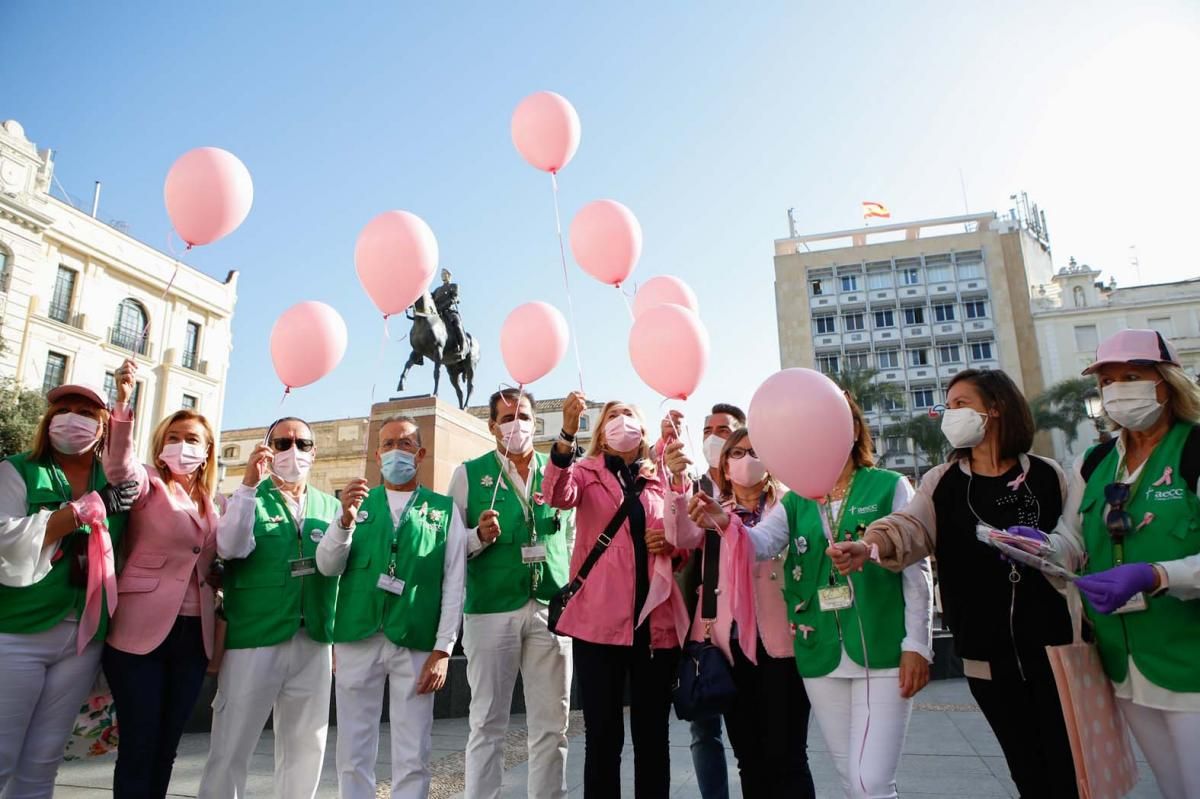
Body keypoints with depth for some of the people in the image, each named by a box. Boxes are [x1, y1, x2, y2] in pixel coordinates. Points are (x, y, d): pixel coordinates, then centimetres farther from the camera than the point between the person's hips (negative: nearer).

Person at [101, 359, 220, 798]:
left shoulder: (208, 505, 14)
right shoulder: (147, 485, -2)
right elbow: (119, 467, -25)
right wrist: (123, 403, -38)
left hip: (193, 635, 5)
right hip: (143, 631, -5)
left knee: (166, 747, 13)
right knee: (138, 746, -1)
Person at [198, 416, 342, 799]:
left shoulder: (330, 506, 9)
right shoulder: (247, 498, 2)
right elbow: (230, 549, -17)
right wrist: (250, 484, -23)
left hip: (314, 642, 3)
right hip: (253, 639, -2)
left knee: (306, 749, 12)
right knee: (231, 748, 5)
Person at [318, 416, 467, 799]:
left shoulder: (444, 509, 5)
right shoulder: (356, 502, 12)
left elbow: (454, 584, 0)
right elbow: (328, 566, 3)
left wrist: (443, 649, -6)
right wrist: (346, 519, -15)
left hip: (416, 643, -2)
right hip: (357, 638, 2)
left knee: (412, 757, 5)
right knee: (353, 753, 11)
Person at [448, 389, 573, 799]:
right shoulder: (469, 474, 4)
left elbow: (574, 538, 14)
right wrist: (480, 537, -17)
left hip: (552, 609, 2)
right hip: (491, 610, -2)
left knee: (552, 724, 9)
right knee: (488, 723, 7)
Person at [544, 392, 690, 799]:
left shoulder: (662, 479, 14)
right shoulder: (587, 472, 7)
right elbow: (558, 495, -16)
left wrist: (672, 543, -4)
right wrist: (567, 432, -31)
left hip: (657, 618, 3)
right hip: (599, 617, -2)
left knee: (653, 733, 11)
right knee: (602, 734, 3)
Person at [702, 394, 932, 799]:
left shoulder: (890, 487, -3)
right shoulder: (795, 502, 7)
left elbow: (916, 569, -4)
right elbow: (761, 543, -10)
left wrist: (917, 644, -8)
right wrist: (728, 523, -32)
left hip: (882, 650, -4)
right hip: (820, 655, 4)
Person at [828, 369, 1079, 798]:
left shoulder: (1046, 475, 1)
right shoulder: (942, 482, 2)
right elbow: (910, 526, -16)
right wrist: (870, 544, -36)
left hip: (1053, 644, -1)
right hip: (987, 654, 1)